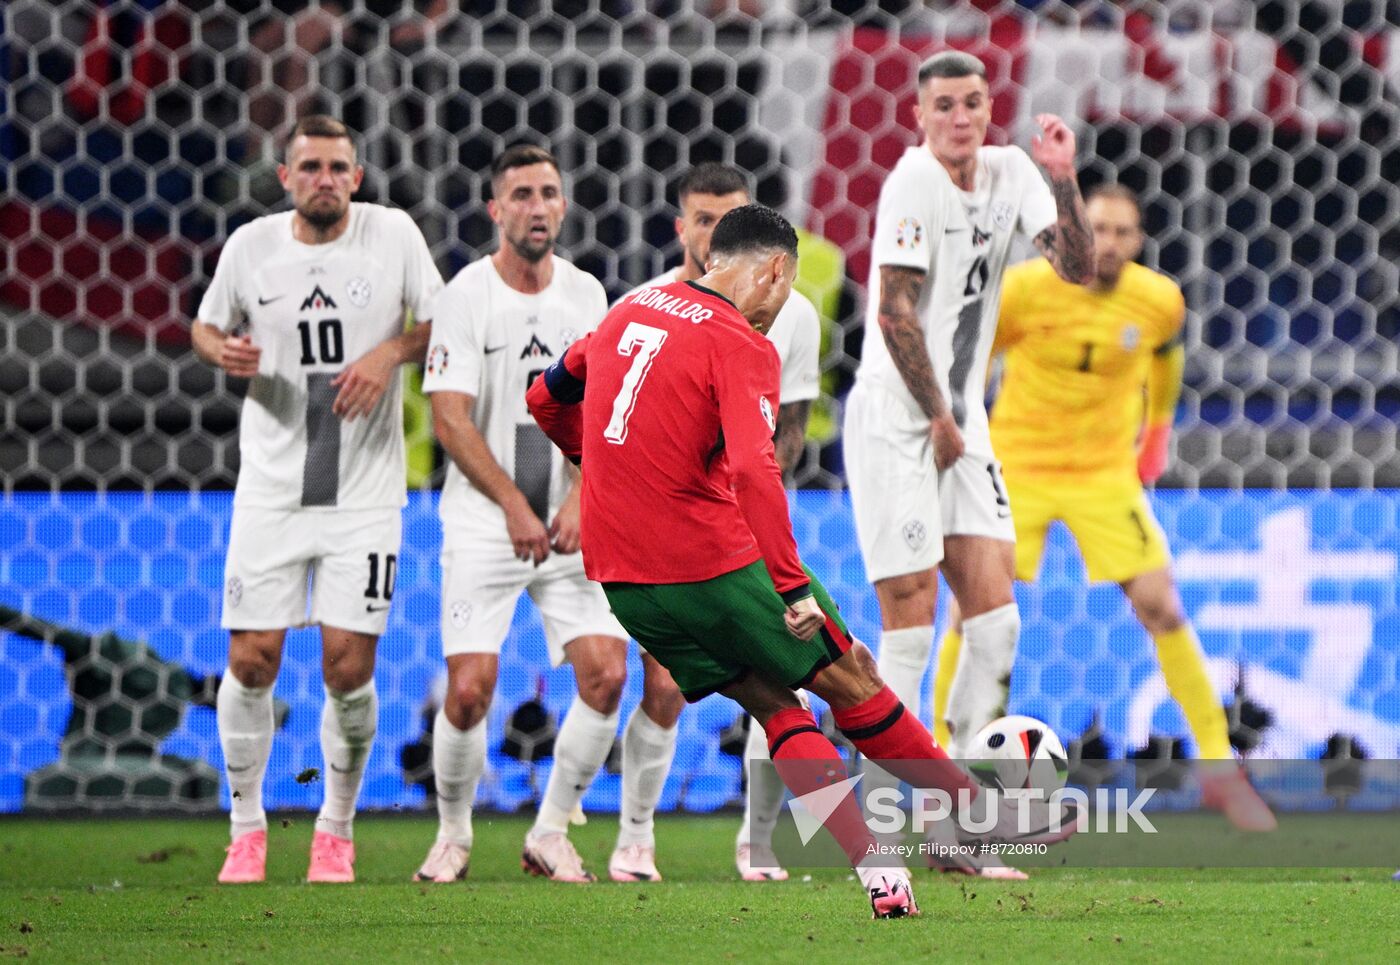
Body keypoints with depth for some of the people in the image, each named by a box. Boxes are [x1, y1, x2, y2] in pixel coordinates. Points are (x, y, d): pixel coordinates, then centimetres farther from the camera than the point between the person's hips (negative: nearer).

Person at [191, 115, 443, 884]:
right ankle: (247, 827, 15)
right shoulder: (251, 245, 1)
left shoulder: (394, 235, -3)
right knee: (251, 661, -3)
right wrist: (223, 351, -8)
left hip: (364, 491, -1)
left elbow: (443, 325, 4)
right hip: (271, 489, 1)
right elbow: (206, 326, 15)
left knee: (348, 665, -6)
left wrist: (391, 351, -14)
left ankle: (336, 830, 14)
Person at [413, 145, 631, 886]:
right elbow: (450, 419, -11)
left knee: (606, 673, -9)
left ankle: (551, 833, 7)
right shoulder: (466, 295, -7)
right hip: (483, 520, -4)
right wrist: (514, 506, -18)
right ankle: (453, 832, 11)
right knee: (470, 687, -12)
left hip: (569, 525, 4)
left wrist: (578, 501, -9)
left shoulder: (585, 294, 7)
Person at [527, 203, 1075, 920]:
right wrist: (793, 586, -24)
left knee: (773, 704, 13)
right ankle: (984, 816, 16)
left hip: (619, 578, 7)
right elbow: (753, 470, -25)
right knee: (851, 678, 8)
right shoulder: (740, 346, -12)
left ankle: (873, 868, 3)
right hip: (712, 562, -7)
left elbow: (546, 399, 23)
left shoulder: (628, 314, 11)